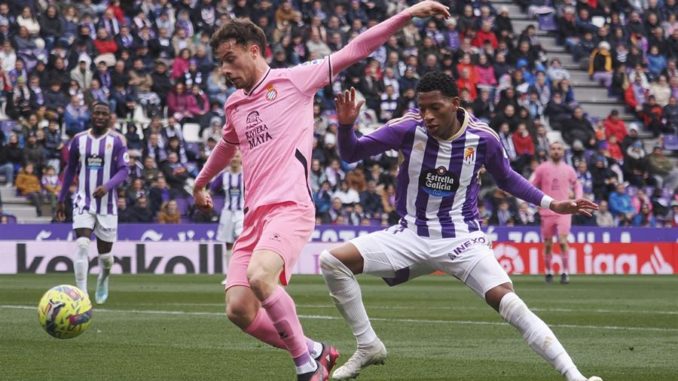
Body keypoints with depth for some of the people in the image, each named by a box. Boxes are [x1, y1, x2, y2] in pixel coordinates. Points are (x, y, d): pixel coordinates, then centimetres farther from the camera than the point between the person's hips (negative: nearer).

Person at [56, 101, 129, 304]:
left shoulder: (117, 141, -3)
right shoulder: (78, 140, 5)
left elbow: (123, 171, -10)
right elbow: (70, 170, 14)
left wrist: (107, 186, -29)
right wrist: (61, 200, 14)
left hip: (107, 204, -1)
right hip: (83, 202, 1)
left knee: (105, 254, 9)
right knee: (82, 246, -19)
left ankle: (103, 280, 42)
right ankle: (82, 293, -20)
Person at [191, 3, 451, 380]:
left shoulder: (292, 80, 1)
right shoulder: (234, 105, 20)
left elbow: (354, 51, -3)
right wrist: (201, 183, 57)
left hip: (289, 207, -7)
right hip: (254, 215, 7)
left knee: (259, 276, -32)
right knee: (239, 309, -8)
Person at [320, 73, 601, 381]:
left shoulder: (483, 137, -10)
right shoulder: (408, 128, -13)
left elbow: (506, 179, 10)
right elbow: (352, 154, -3)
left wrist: (551, 204, 4)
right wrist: (346, 124, -24)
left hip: (462, 239, -2)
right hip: (412, 235, 2)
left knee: (507, 301, -24)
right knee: (332, 262, -14)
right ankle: (368, 347, 3)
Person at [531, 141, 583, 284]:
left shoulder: (568, 170, 6)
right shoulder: (542, 169, 2)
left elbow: (577, 185, 21)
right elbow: (532, 186, 9)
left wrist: (578, 199, 6)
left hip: (564, 212, -1)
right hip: (547, 212, 1)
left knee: (563, 241, -15)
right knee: (548, 244, 6)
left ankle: (565, 272, -10)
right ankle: (548, 272, 21)